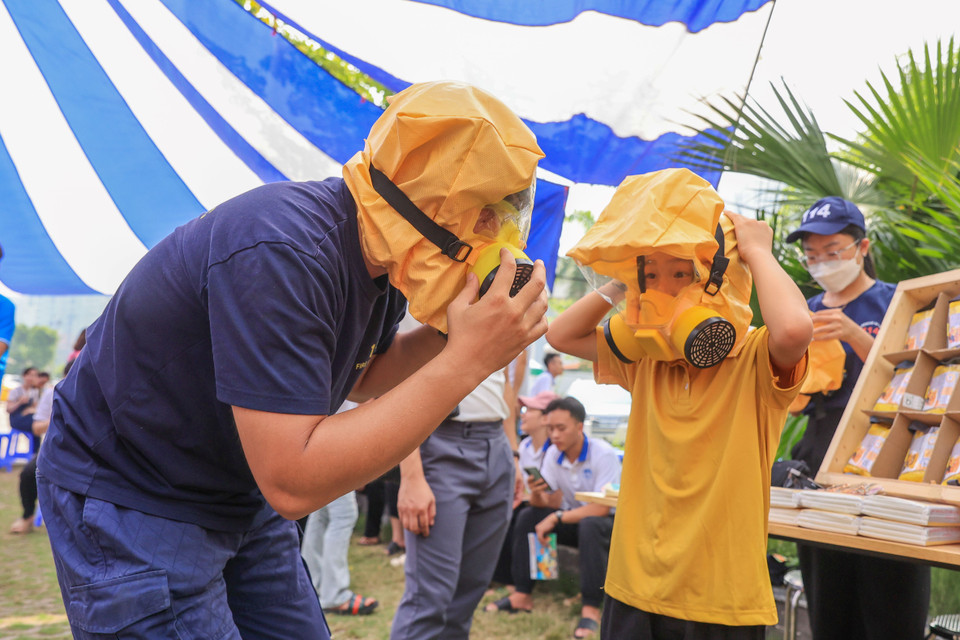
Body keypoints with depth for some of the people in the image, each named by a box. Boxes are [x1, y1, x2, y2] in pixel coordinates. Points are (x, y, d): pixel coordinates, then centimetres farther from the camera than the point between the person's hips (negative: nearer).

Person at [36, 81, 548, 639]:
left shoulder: (384, 258, -6)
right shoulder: (280, 253, -33)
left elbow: (359, 378, 11)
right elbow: (293, 483, -35)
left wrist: (448, 333, -9)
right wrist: (465, 362, -35)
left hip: (243, 497, 8)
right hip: (129, 503, -8)